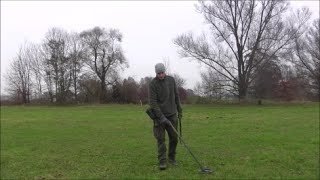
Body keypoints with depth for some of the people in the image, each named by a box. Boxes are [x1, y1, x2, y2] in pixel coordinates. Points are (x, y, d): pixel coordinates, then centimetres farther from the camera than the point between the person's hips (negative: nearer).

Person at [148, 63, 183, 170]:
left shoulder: (171, 80, 1)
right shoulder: (153, 84, -13)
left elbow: (176, 96, 11)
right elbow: (153, 103, -16)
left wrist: (179, 110, 11)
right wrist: (161, 117, -20)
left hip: (172, 114, 4)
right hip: (160, 115, -4)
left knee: (174, 137, 8)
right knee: (160, 138, -3)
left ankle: (172, 158, 25)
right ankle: (162, 161, 5)